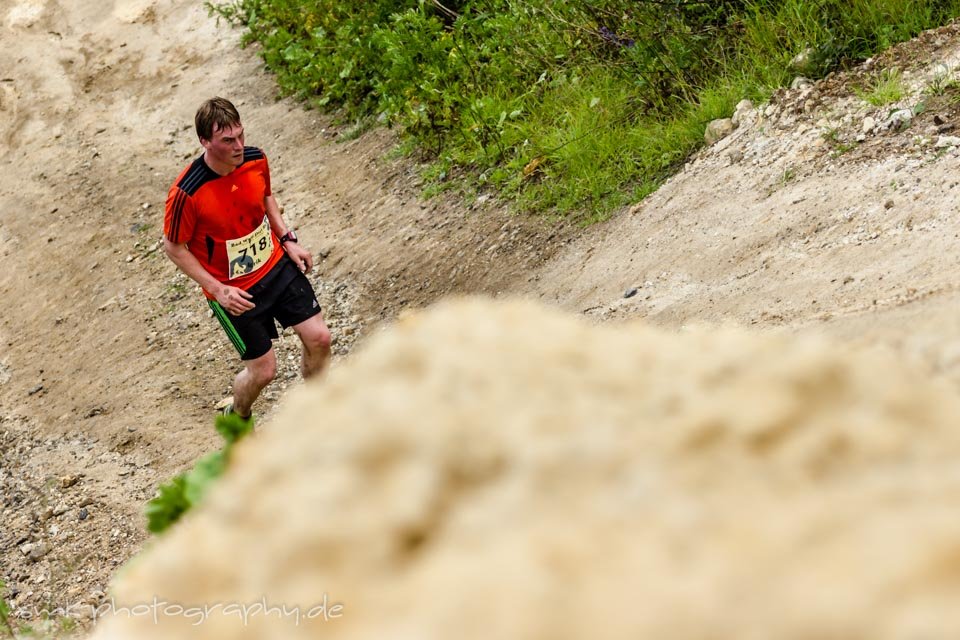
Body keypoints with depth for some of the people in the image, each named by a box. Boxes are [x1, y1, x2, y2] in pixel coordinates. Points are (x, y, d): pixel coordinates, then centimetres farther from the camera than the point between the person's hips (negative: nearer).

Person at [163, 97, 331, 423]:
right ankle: (237, 417, 38)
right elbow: (174, 247, -15)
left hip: (277, 266, 5)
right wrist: (218, 289, -18)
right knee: (263, 369, 2)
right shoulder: (187, 193, -29)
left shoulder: (256, 160, -11)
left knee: (319, 338, 2)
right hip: (234, 291, -5)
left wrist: (287, 239, 1)